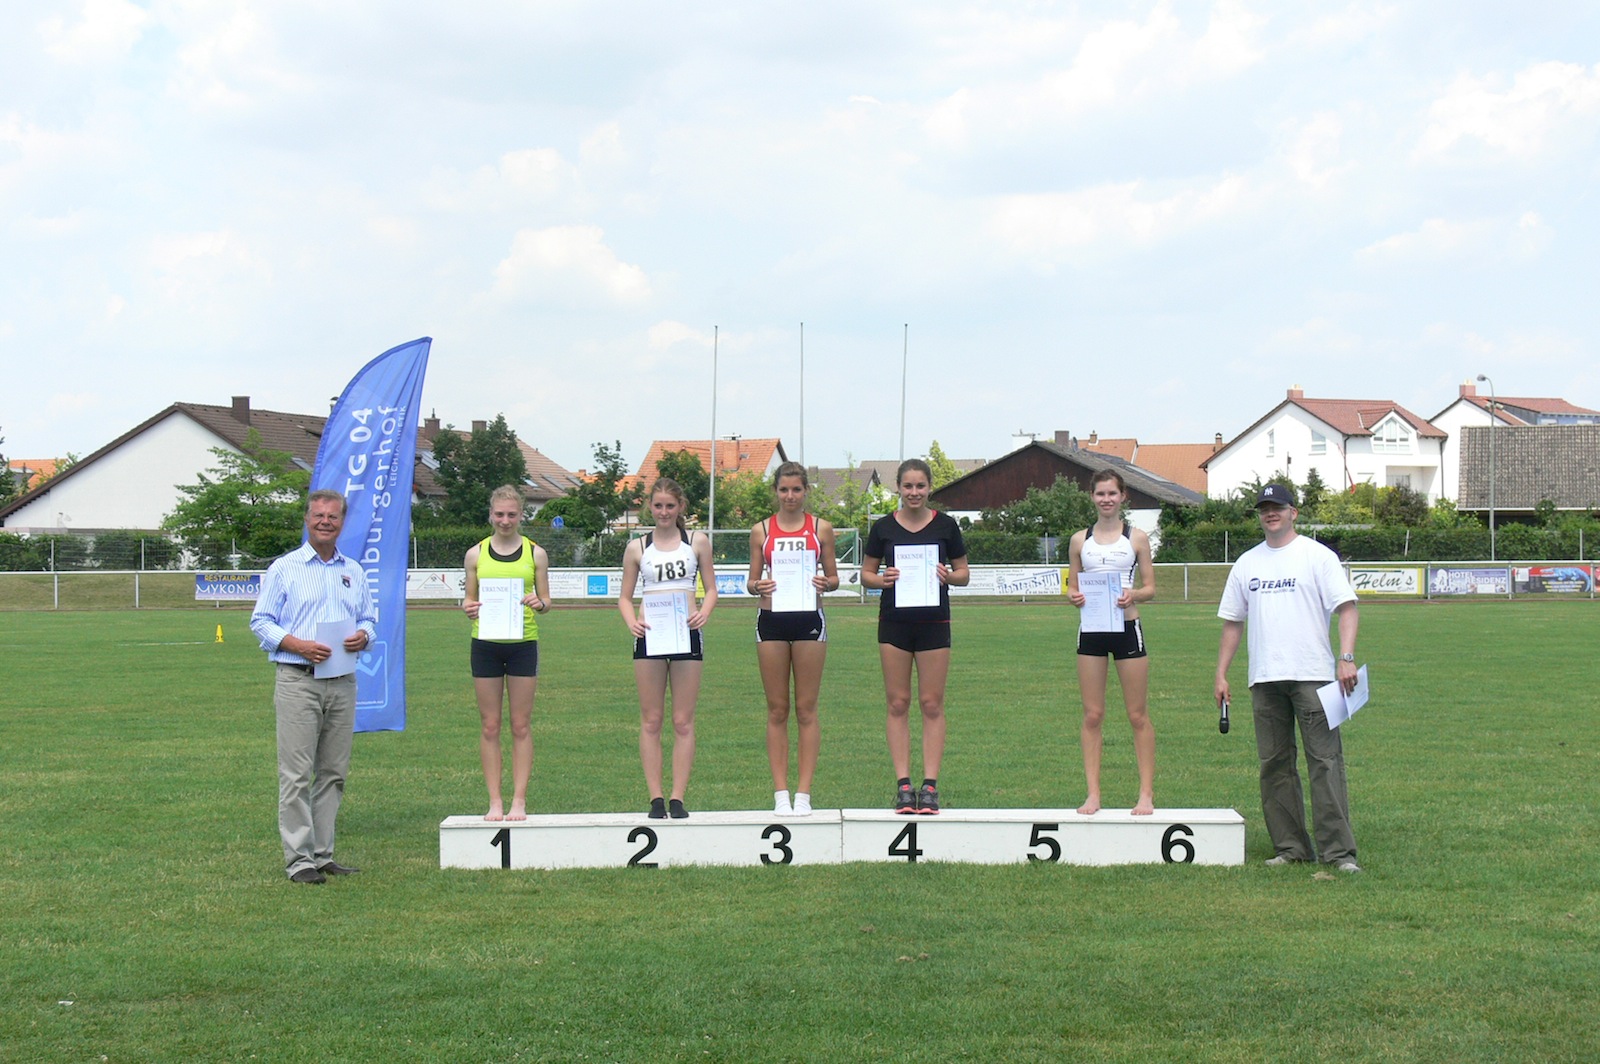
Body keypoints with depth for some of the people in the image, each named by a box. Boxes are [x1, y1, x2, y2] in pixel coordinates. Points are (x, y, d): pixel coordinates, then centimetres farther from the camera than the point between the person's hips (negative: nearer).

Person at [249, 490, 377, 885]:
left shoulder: (354, 572, 16)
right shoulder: (284, 569, 2)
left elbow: (369, 618, 20)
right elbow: (260, 622, -1)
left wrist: (363, 636, -3)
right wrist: (298, 645, -16)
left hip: (343, 683, 5)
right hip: (298, 679, -5)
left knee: (333, 773, 7)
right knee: (296, 773, -8)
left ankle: (323, 854, 13)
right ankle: (299, 858, -6)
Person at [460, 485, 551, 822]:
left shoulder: (535, 553, 5)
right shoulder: (476, 554, 7)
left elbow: (546, 601, 8)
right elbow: (469, 598, 11)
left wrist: (540, 603, -15)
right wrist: (469, 607, -11)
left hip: (523, 643, -1)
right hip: (485, 643, 1)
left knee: (521, 726, 1)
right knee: (490, 726, 3)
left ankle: (519, 800, 6)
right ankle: (494, 801, 8)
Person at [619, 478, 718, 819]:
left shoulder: (697, 543, 8)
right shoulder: (637, 548, 8)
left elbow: (711, 588, 10)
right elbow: (625, 596, 10)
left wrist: (704, 613, -11)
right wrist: (631, 622, -10)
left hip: (686, 635, 0)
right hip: (649, 637, 0)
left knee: (683, 722, 1)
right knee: (650, 720, 1)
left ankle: (678, 798, 5)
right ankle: (655, 798, 5)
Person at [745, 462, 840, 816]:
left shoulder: (820, 529, 6)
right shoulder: (761, 531, 7)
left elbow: (833, 577, 9)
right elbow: (752, 580, 10)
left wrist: (825, 584, -13)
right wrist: (758, 586, -13)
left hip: (809, 620, -1)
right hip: (771, 621, 1)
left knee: (806, 709, 0)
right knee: (777, 710, 3)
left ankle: (804, 793, 4)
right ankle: (780, 793, 7)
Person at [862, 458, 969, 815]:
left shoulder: (945, 525, 3)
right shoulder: (883, 527, 4)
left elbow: (964, 573, 8)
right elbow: (866, 573, 9)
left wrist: (948, 576, -14)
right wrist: (882, 580, -12)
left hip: (934, 623, 0)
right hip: (894, 623, 1)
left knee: (932, 704, 0)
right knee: (898, 703, 1)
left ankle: (930, 785, 3)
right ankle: (903, 785, 4)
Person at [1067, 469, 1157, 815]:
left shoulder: (1136, 538, 3)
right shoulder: (1080, 540, 8)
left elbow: (1151, 587, 4)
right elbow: (1072, 585, 13)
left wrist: (1133, 595, -17)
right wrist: (1073, 597, -10)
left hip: (1127, 629, -2)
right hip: (1091, 631, 2)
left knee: (1138, 715, 1)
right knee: (1092, 715, 2)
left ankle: (1146, 793, 7)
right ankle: (1093, 794, 6)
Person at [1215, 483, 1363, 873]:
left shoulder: (1317, 556, 2)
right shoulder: (1246, 563, 16)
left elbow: (1346, 608, -5)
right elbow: (1232, 622, 19)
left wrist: (1346, 657, -18)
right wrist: (1221, 674, 12)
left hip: (1313, 676, -5)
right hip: (1264, 679, 5)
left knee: (1325, 761, -8)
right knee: (1274, 765, 6)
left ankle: (1339, 850, -9)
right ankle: (1290, 847, 12)